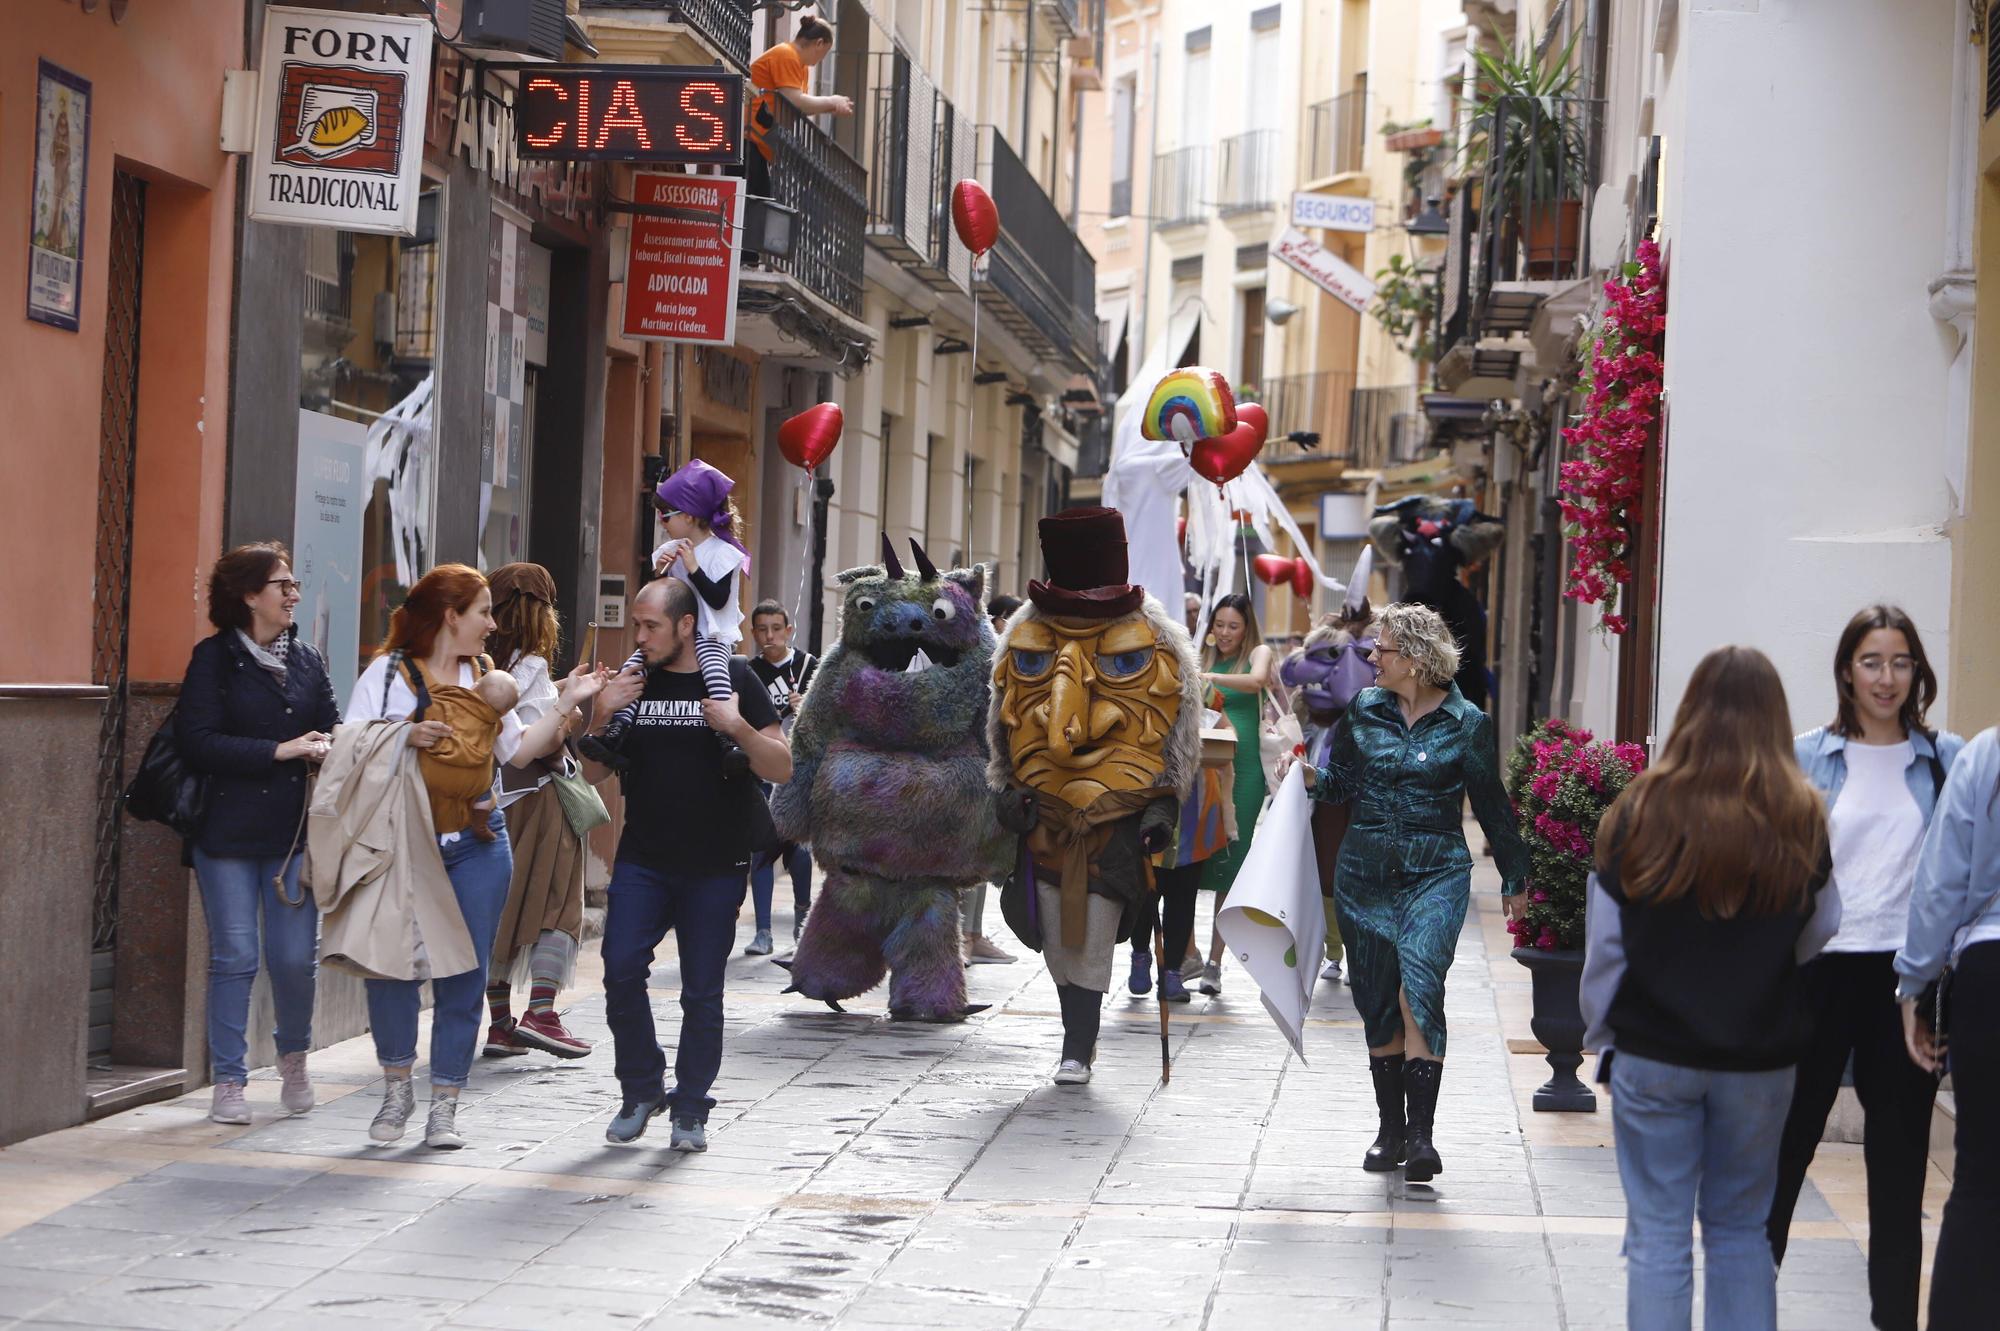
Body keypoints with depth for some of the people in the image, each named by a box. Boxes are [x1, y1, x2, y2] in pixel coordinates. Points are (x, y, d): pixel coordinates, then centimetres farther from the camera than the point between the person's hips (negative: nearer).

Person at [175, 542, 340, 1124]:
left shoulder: (307, 661, 12)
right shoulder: (214, 658, -3)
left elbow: (331, 729, 16)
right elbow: (197, 740, -12)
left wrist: (326, 748, -9)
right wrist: (279, 751, -15)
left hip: (295, 833, 4)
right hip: (229, 832, -3)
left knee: (296, 957, -1)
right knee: (234, 957, -2)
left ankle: (293, 1056, 26)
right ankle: (228, 1082, 9)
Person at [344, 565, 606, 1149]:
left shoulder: (486, 678, 16)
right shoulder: (388, 672, 1)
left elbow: (518, 749, 12)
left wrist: (565, 706, 6)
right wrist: (404, 737, -21)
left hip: (477, 847, 4)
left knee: (465, 974, 1)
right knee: (393, 964, -10)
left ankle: (444, 1105, 8)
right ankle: (397, 1086, 11)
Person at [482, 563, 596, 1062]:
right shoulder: (531, 669, -13)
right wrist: (564, 722, -6)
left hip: (490, 800, 7)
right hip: (536, 797, -7)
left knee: (499, 907, 11)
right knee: (556, 906, 3)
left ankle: (499, 1021, 12)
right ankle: (541, 1013, -5)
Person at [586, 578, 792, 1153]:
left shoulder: (733, 678, -1)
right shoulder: (633, 682, 8)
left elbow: (782, 768, -4)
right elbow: (593, 772, 10)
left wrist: (737, 726, -20)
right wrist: (602, 714, -6)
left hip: (715, 867, -2)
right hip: (642, 861, 2)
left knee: (702, 992, 1)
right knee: (621, 969, -11)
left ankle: (690, 1110, 14)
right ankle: (641, 1089, 8)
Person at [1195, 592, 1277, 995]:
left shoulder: (1258, 653, 7)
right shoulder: (1202, 658, 15)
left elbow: (1257, 680, -16)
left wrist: (1209, 678, -27)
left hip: (1242, 769, -2)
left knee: (1229, 866, -2)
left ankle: (1215, 961, 1)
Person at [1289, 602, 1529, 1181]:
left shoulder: (1466, 724, -2)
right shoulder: (1363, 711, 7)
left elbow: (1491, 805, 6)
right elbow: (1342, 783, 16)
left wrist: (1514, 877, 12)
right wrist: (1307, 775, -5)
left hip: (1435, 876, -4)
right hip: (1364, 873, 4)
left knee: (1418, 987, -21)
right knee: (1377, 1002, 7)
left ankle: (1420, 1133, -23)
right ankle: (1390, 1130, 19)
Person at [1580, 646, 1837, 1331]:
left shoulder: (1643, 810, -11)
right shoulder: (1801, 819, -8)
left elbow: (1605, 944, -6)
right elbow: (1818, 934, 6)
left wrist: (1601, 1032, 9)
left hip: (1654, 1052, -1)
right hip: (1760, 1058, 1)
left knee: (1658, 1235, 6)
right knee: (1741, 1229, 15)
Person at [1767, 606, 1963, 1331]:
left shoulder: (1947, 760, 4)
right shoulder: (1808, 758, 2)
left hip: (1906, 972, 1)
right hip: (1820, 967, -1)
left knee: (1900, 1149, 8)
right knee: (1788, 1133, 5)